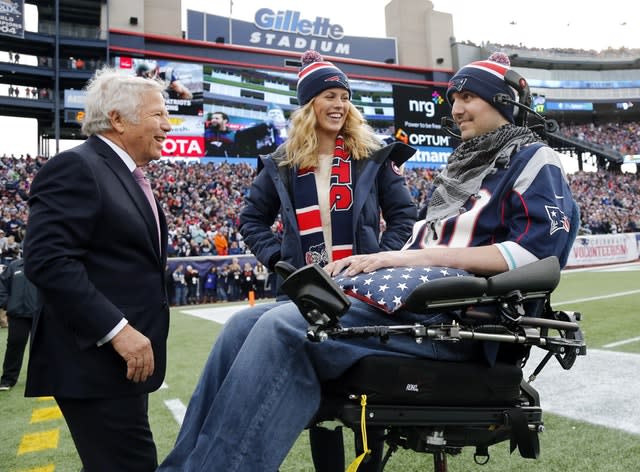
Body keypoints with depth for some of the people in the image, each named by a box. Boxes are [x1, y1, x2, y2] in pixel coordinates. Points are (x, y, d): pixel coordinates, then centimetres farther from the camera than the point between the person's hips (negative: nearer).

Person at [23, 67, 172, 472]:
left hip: (123, 355, 9)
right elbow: (48, 260, -22)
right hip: (97, 360, -9)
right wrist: (116, 329, -23)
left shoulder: (128, 176, 17)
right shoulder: (75, 167, -12)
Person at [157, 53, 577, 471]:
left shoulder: (534, 160, 5)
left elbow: (534, 251, -11)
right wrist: (374, 260, 5)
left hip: (453, 309, -8)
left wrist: (422, 256, -14)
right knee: (246, 325, -9)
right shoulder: (465, 161, 28)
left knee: (283, 329, -29)